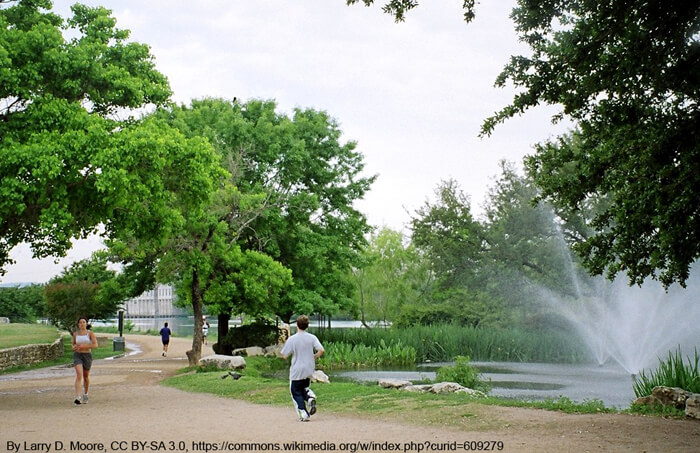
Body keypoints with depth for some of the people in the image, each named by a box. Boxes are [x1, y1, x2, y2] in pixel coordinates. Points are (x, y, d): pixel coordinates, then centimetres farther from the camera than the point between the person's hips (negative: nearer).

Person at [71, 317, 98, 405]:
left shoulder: (90, 333, -4)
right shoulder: (75, 334, 4)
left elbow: (95, 345, -12)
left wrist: (84, 346, -19)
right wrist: (74, 347, -5)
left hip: (87, 356, 0)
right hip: (77, 356, 0)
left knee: (86, 376, 15)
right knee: (79, 375, -19)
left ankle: (85, 395, 40)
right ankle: (77, 398, -28)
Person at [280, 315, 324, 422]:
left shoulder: (292, 339, -11)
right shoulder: (312, 338, -2)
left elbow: (284, 356, -9)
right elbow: (321, 350, -11)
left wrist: (280, 352, 13)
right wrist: (313, 358, 6)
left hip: (296, 371, -4)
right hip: (309, 370, 4)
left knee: (296, 393, 8)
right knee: (304, 388, 24)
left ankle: (304, 414, -2)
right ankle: (310, 397, -8)